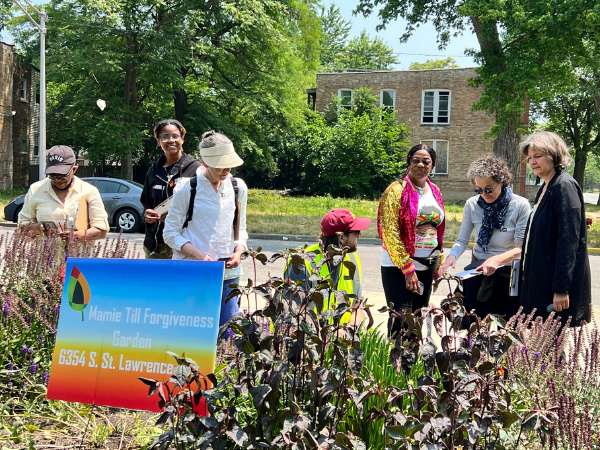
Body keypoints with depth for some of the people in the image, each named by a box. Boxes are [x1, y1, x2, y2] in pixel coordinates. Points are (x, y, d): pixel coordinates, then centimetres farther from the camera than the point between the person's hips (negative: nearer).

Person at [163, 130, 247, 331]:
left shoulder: (238, 188, 9)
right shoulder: (187, 188, -4)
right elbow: (170, 233, -2)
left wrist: (238, 252, -2)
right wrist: (199, 255, -16)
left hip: (228, 274, 4)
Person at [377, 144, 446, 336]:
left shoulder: (435, 192, 11)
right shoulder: (397, 190, -10)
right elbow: (390, 233, -16)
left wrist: (439, 263, 14)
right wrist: (408, 269, -18)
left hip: (426, 266, 7)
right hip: (398, 267, -7)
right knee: (401, 322, -8)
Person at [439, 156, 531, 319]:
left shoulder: (520, 205, -12)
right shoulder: (472, 204, -4)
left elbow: (521, 248, -15)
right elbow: (462, 241, -1)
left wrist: (497, 259, -31)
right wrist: (452, 257, -22)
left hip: (509, 273, -2)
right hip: (478, 270, 2)